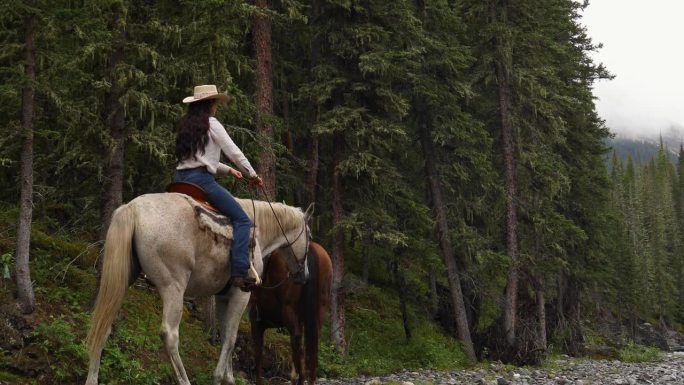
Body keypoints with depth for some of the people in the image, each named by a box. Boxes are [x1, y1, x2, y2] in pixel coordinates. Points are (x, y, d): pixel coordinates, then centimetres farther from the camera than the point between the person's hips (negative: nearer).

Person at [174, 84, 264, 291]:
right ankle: (239, 272, -22)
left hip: (181, 179, 8)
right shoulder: (211, 124, -2)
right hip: (201, 179, -8)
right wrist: (253, 175, 8)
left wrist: (228, 171, 26)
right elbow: (234, 152, -3)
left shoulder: (185, 126, 21)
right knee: (242, 220, -7)